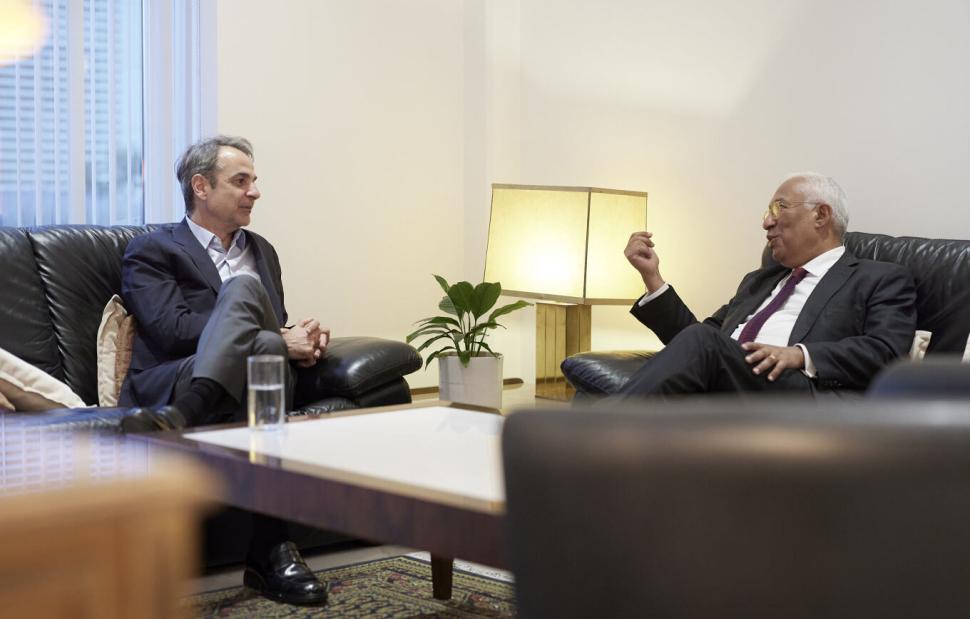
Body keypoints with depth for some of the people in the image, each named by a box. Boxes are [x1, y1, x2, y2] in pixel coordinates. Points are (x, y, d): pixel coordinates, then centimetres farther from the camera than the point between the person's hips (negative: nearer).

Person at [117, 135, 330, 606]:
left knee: (242, 287, -26)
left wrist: (301, 339, 4)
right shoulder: (151, 251, 9)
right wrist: (278, 341, -12)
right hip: (170, 384, -4)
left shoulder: (261, 251, 29)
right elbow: (173, 330, -8)